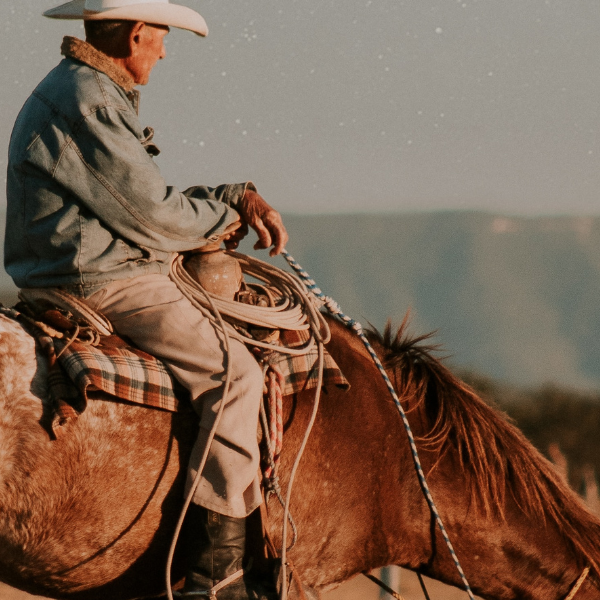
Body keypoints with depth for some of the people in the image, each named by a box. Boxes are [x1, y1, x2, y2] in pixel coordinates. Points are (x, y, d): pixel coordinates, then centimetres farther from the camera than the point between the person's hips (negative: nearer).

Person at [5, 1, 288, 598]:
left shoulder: (82, 90, 17)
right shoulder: (88, 101, -18)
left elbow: (144, 195, 21)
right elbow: (154, 216, -18)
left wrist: (240, 195, 10)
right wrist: (224, 217, 1)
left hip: (70, 273, 11)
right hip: (103, 283, -11)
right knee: (233, 372, -13)